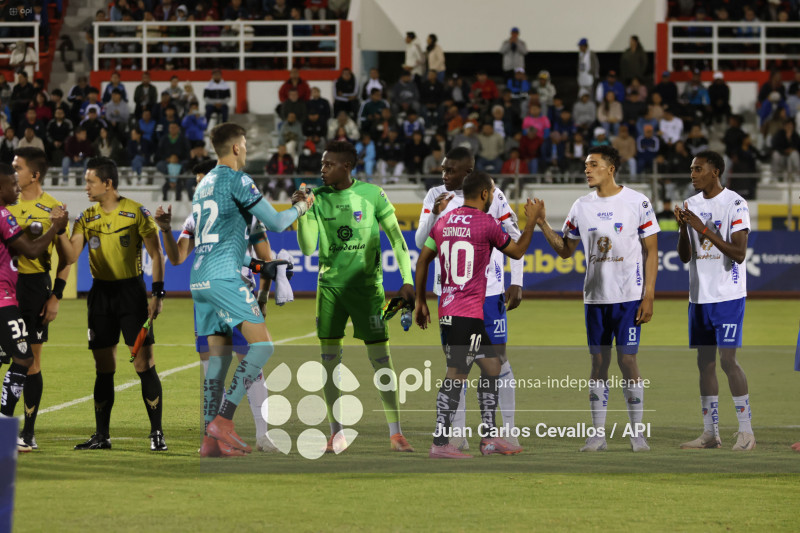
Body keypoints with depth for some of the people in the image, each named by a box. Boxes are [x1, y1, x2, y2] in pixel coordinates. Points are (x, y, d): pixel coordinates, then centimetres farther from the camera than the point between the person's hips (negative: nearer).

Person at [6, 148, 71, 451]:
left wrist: (56, 297, -7)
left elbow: (65, 256, -1)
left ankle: (28, 432, 6)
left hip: (34, 284, -4)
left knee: (31, 358, 0)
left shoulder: (53, 209, -3)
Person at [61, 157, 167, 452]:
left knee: (144, 364, -7)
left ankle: (157, 433, -1)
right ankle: (101, 436, 12)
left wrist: (157, 294, -9)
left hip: (132, 290, -4)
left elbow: (156, 254, -2)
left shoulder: (136, 212, -5)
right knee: (104, 369, 6)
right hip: (101, 293, 4)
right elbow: (71, 255, -4)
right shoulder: (87, 218, 6)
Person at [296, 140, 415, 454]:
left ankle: (395, 433, 0)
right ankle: (337, 433, 10)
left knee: (380, 357, -6)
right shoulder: (318, 198, 3)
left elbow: (396, 239, 1)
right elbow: (307, 248, 0)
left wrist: (407, 280, -7)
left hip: (366, 284, -3)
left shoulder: (372, 195, -4)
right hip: (330, 285, 3)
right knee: (329, 358, 1)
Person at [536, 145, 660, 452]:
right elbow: (565, 250, 15)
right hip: (595, 297, 4)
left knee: (627, 359, -6)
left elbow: (651, 251, -3)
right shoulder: (581, 206, 8)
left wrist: (648, 296, -9)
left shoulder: (637, 202, -4)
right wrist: (543, 224, 1)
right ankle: (598, 435, 7)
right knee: (598, 361, 4)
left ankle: (637, 433, 3)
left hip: (629, 295, -4)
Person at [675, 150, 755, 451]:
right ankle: (710, 433, 11)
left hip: (728, 296, -7)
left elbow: (739, 254, -16)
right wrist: (683, 227, -7)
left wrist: (704, 229, -21)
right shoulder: (692, 205, 11)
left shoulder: (735, 204, -9)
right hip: (699, 297, 7)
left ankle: (746, 431, -4)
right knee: (705, 362, 7)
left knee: (727, 359, -11)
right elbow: (685, 257, 11)